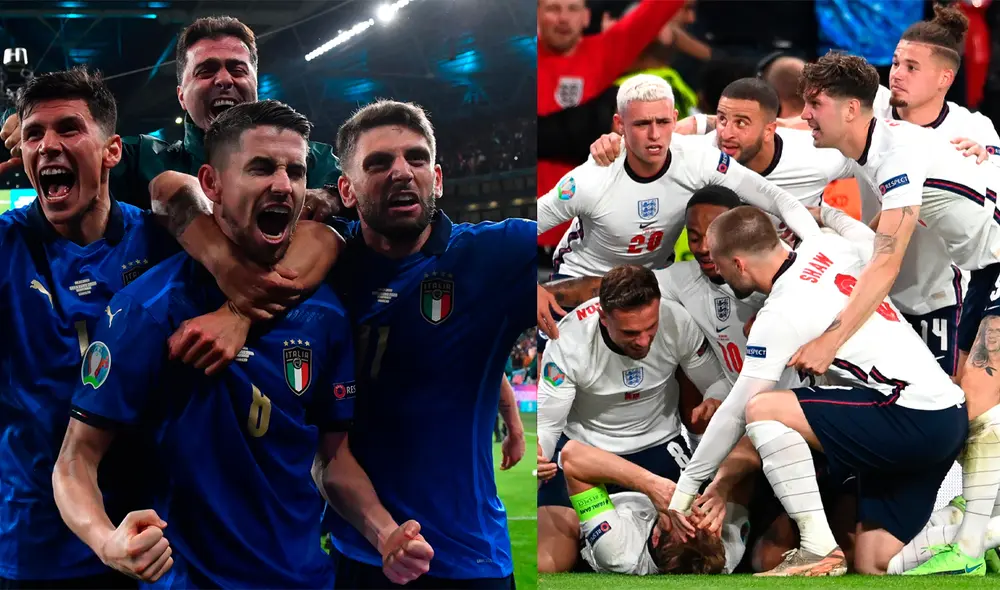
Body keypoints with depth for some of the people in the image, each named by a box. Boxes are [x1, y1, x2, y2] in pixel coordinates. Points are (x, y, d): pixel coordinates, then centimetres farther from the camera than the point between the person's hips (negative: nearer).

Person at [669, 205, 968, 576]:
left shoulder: (779, 316, -12)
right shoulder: (823, 245, 9)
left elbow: (736, 411, -9)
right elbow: (871, 242, 33)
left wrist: (686, 487, -1)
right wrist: (825, 212, 50)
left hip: (910, 419, -9)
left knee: (762, 409, -14)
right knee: (873, 566, 10)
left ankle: (819, 550, -17)